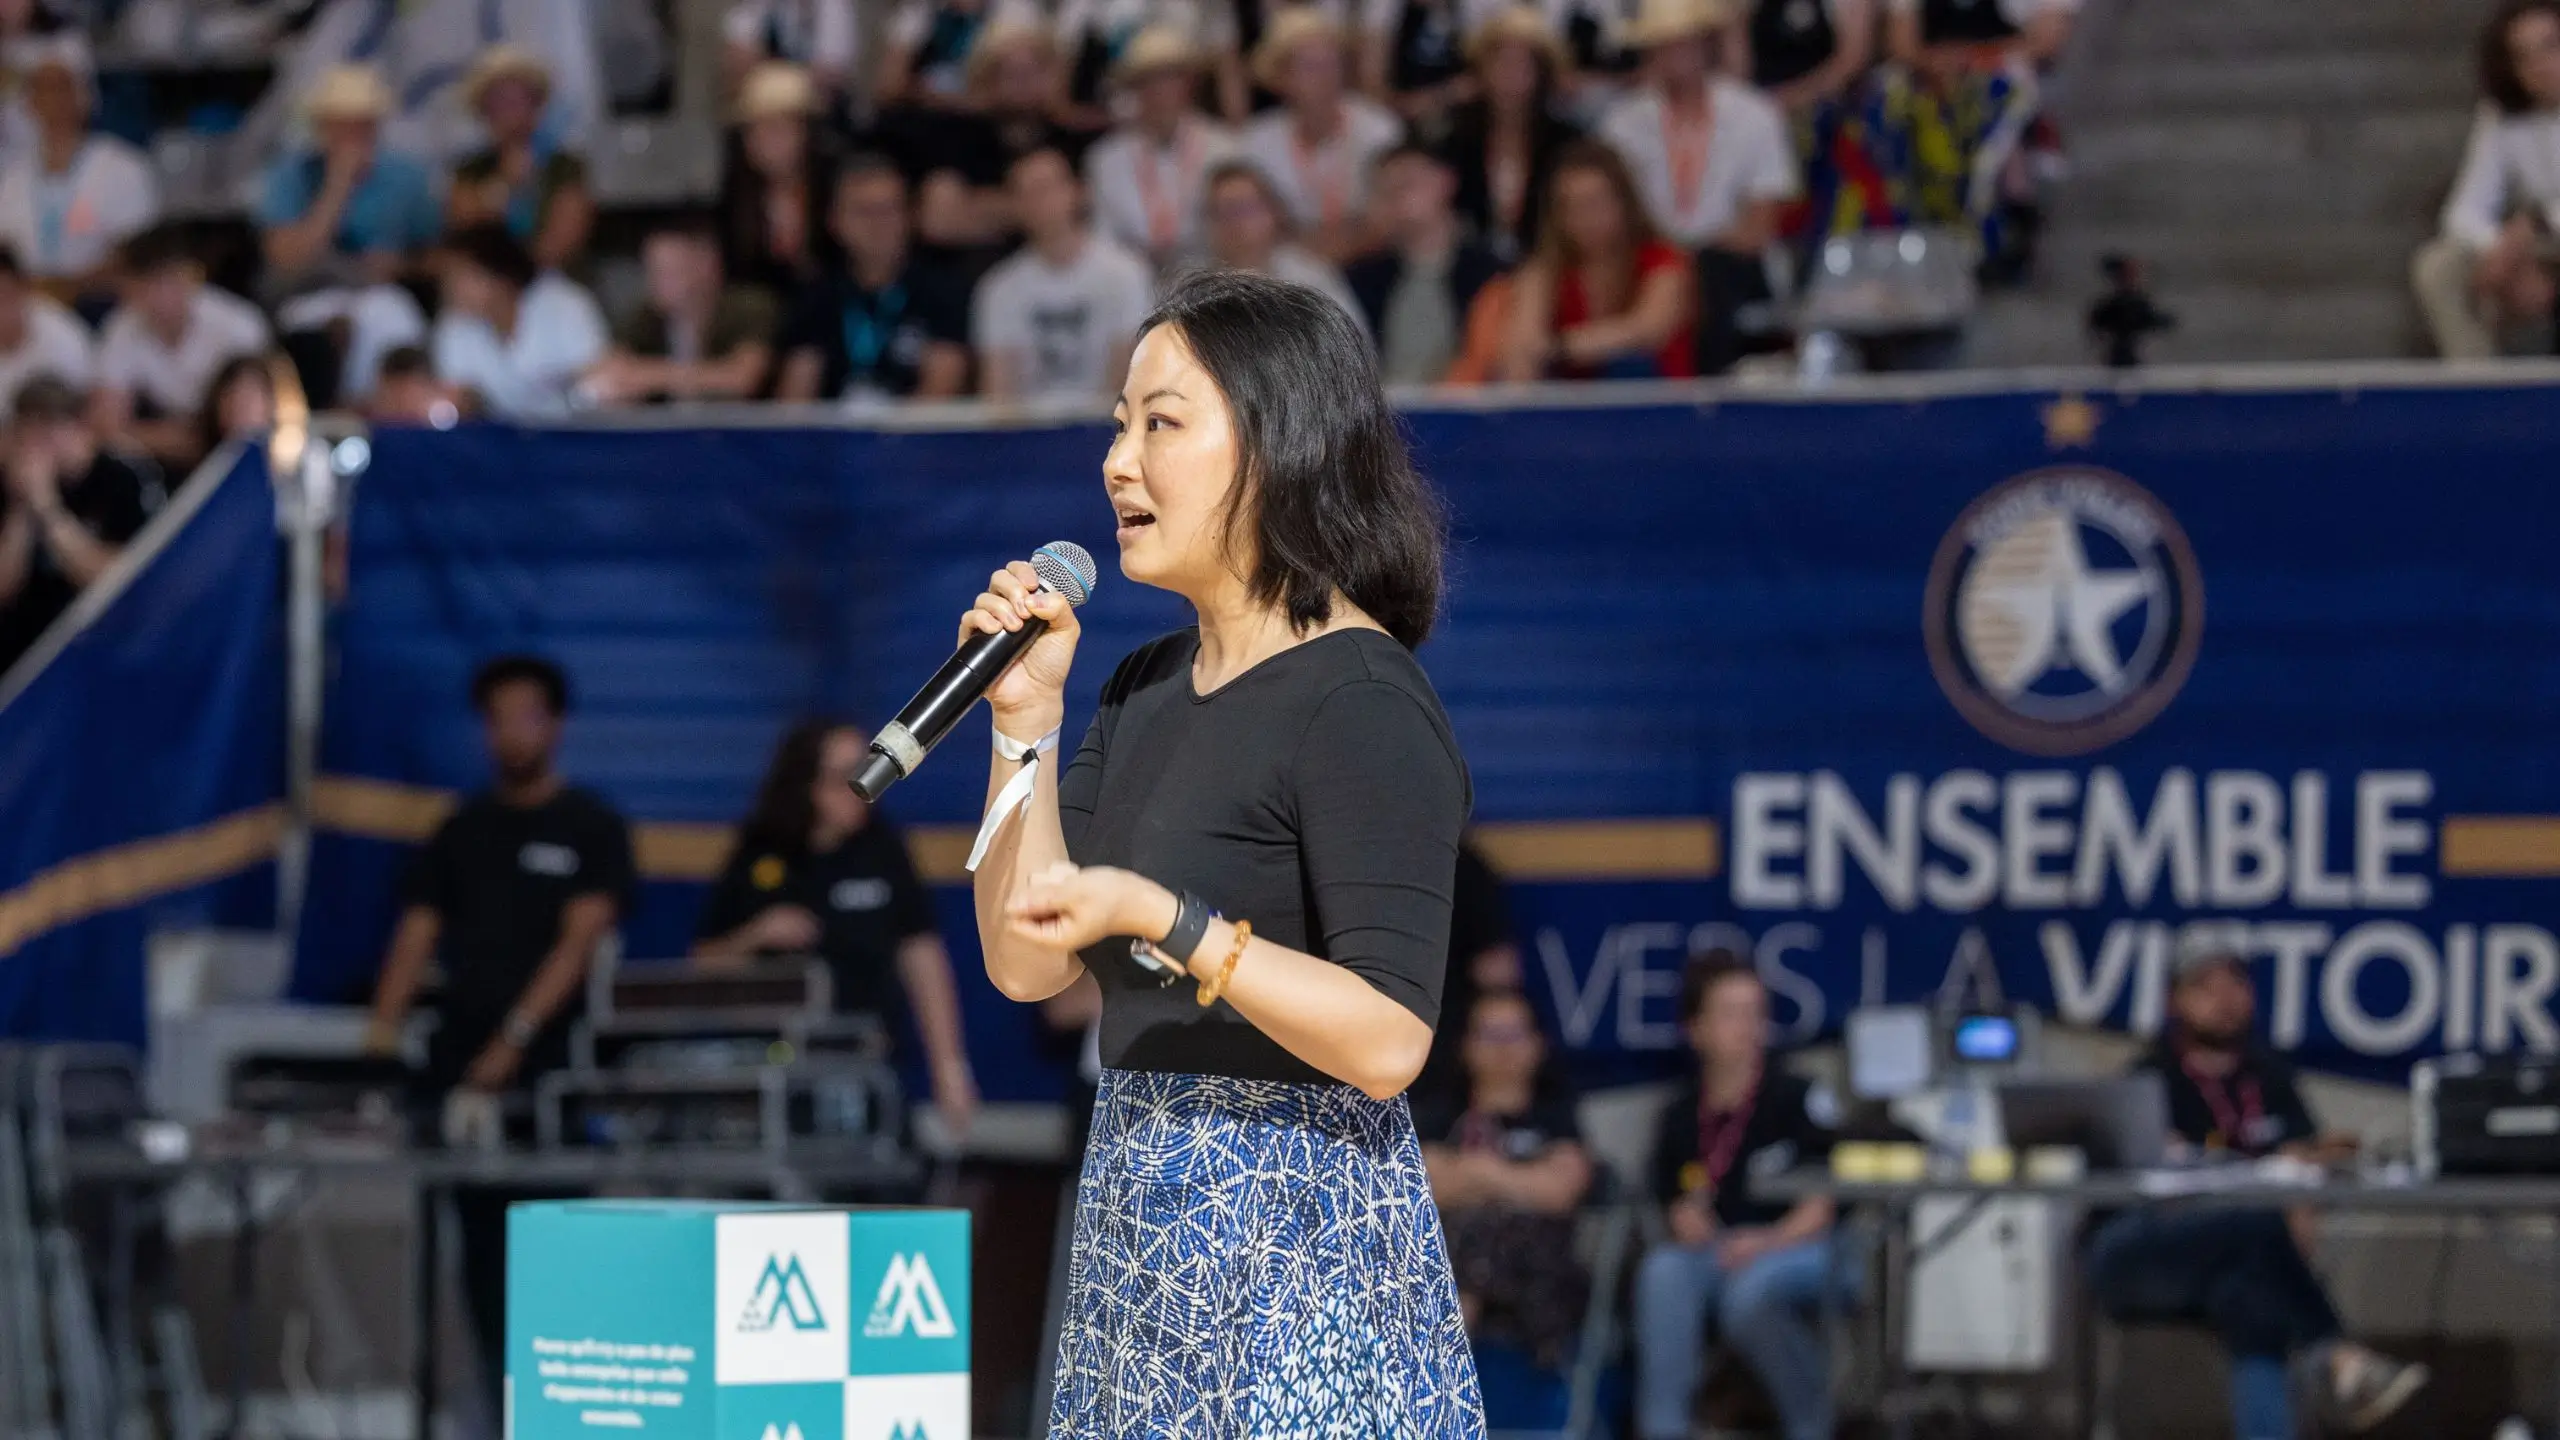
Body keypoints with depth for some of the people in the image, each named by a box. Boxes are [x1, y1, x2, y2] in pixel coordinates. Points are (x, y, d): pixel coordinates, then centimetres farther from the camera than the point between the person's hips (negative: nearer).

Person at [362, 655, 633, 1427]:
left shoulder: (591, 828, 3)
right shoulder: (462, 831, 15)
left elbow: (581, 940, -7)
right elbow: (417, 932, 11)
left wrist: (515, 1038, -16)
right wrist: (383, 1026, -5)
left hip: (550, 1066, -4)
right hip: (463, 1064, 4)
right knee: (481, 1238, 1)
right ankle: (502, 1412, 5)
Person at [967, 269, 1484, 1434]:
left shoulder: (1362, 704, -13)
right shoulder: (1147, 690, 12)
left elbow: (1389, 1042, -20)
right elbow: (1026, 963, 9)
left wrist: (1162, 921, -27)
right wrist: (1025, 718, 1)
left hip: (1295, 1227, -8)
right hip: (1141, 1209, 8)